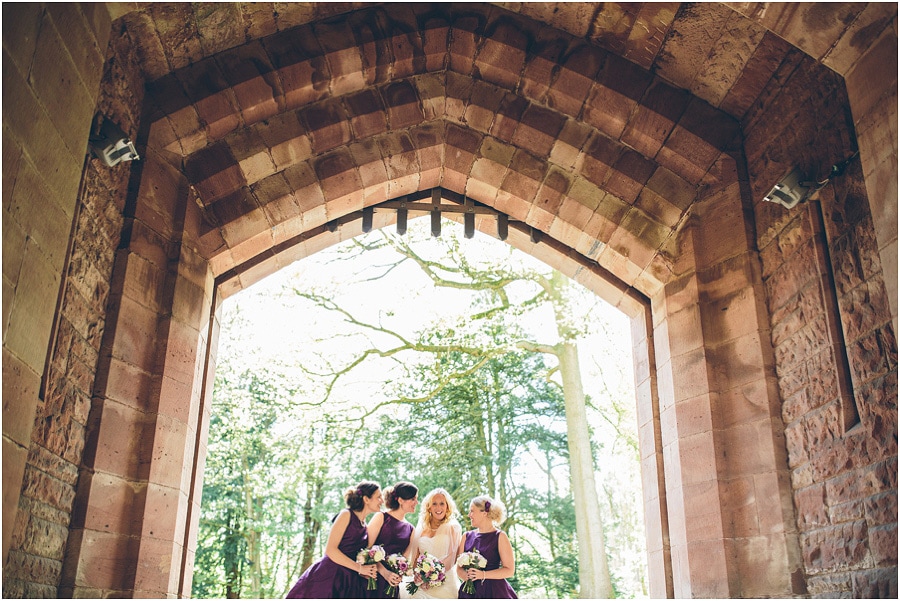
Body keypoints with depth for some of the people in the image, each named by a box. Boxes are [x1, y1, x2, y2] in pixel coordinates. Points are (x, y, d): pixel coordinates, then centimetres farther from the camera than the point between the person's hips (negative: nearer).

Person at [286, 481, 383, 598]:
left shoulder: (365, 528, 16)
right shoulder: (346, 515, -5)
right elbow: (330, 550, -14)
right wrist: (360, 568, -13)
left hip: (348, 583, 7)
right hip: (327, 578, -7)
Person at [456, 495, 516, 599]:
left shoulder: (500, 537, -3)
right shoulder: (467, 536, 10)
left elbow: (509, 570, -7)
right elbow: (459, 568, 9)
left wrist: (483, 575, -16)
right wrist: (466, 575, -13)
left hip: (494, 592, -3)